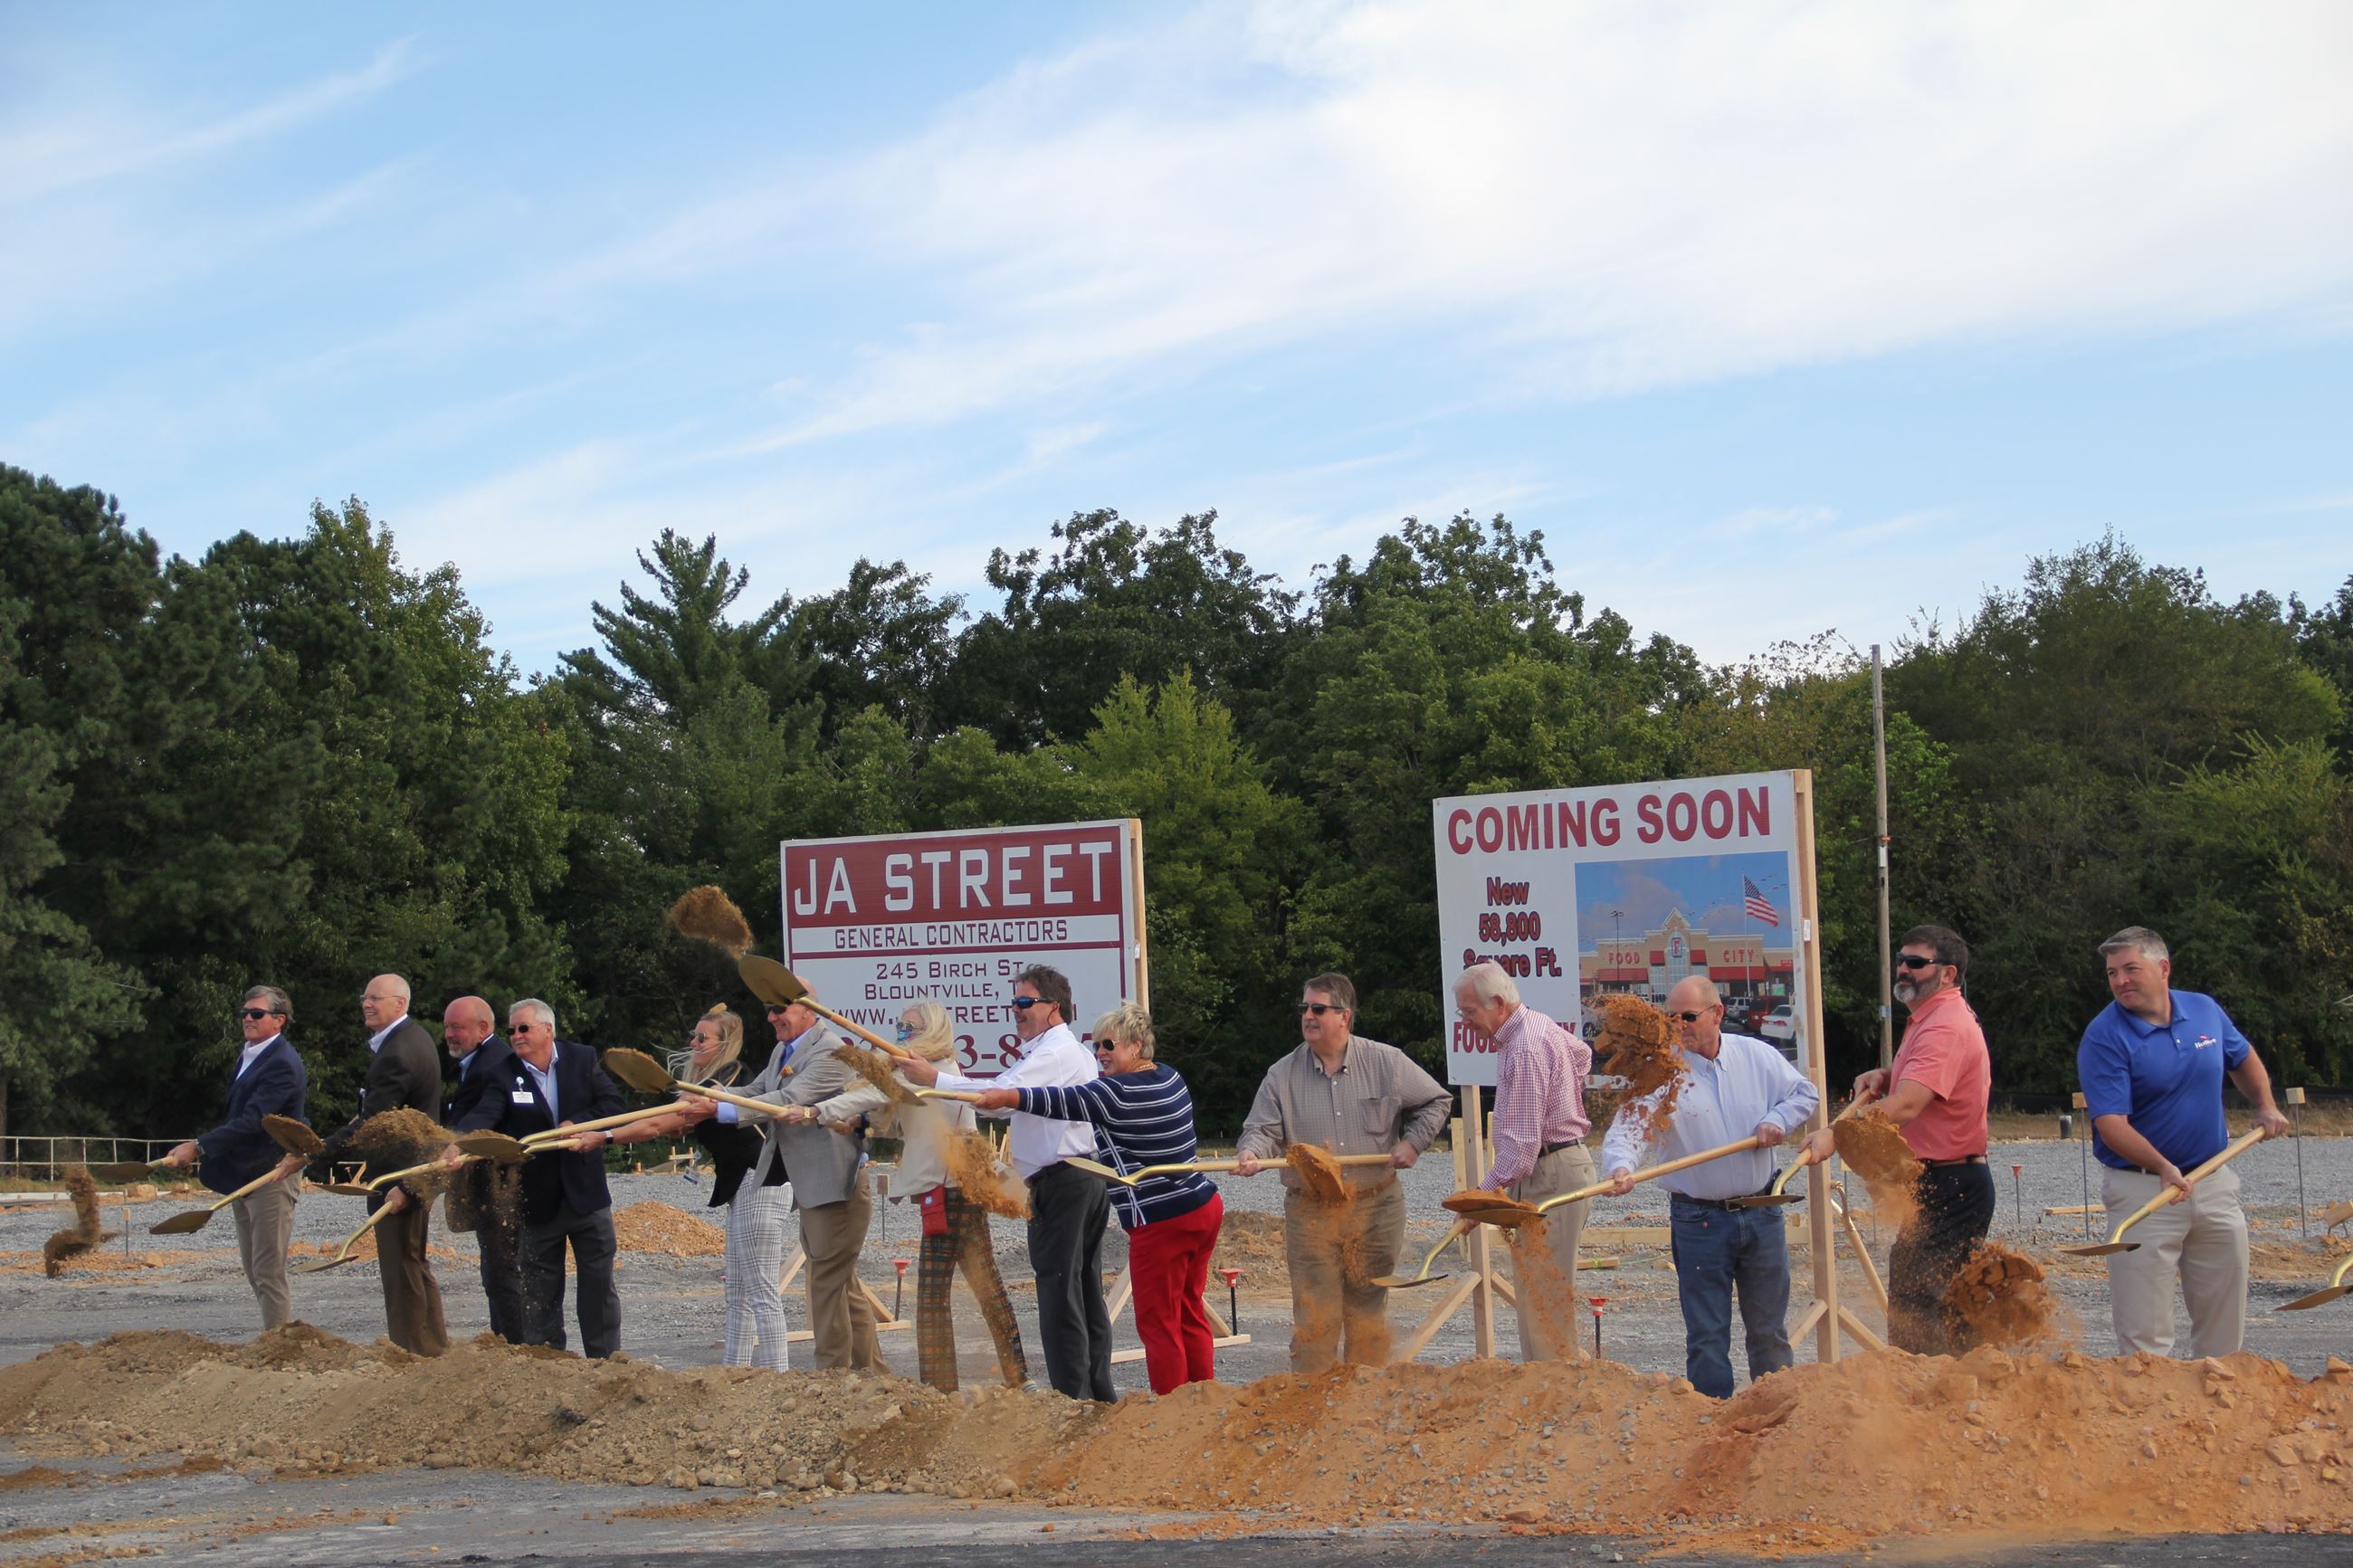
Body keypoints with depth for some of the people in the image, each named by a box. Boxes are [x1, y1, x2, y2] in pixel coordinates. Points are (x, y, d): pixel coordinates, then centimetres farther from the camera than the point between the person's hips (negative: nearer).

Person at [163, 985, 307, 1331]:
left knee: (268, 1274, -8)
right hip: (242, 1177, 10)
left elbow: (251, 1121, -26)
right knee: (254, 1273, 14)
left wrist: (198, 1147, -30)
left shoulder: (282, 1065, -18)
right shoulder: (247, 1057, 14)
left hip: (270, 1176, -10)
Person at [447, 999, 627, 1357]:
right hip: (538, 1201, 0)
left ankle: (605, 1359, 13)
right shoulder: (505, 1075, -3)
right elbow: (484, 1114, -19)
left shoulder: (583, 1060, 1)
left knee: (598, 1283, 5)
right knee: (540, 1286, 6)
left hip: (586, 1193, 0)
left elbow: (613, 1104, -3)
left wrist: (576, 1124, -17)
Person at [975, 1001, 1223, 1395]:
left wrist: (1003, 1097, -26)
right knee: (1190, 1315, 16)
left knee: (1158, 1323, 0)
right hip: (1205, 1208, 9)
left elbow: (1057, 1102, -22)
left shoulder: (1116, 1093, -15)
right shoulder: (1171, 1079, 11)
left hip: (1162, 1225, -9)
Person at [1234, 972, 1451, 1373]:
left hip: (1374, 1209, 0)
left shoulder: (1386, 1063, 3)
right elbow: (1263, 1129, 1)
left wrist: (1413, 1142, 1)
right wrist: (1252, 1154, -21)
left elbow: (1434, 1102, 14)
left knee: (1367, 1310, 6)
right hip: (1309, 1215, 0)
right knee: (1313, 1314, -5)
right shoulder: (1283, 1074, 3)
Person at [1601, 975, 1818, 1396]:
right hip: (1699, 1220, -3)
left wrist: (1778, 1120, -6)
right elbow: (1628, 1127, -21)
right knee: (1707, 1336, 0)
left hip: (1761, 1215, 3)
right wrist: (1621, 1167, -42)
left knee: (1770, 1330, 13)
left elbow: (1805, 1093, 14)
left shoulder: (1757, 1056, 2)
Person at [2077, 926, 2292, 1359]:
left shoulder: (2205, 1010, 5)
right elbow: (2111, 1123, -20)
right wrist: (2163, 1168, -34)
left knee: (2225, 1325, 12)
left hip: (2216, 1183, 5)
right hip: (2142, 1189, -5)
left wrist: (2265, 1106, 10)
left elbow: (2244, 1060, 26)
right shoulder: (2103, 1038, -13)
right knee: (2145, 1334, -6)